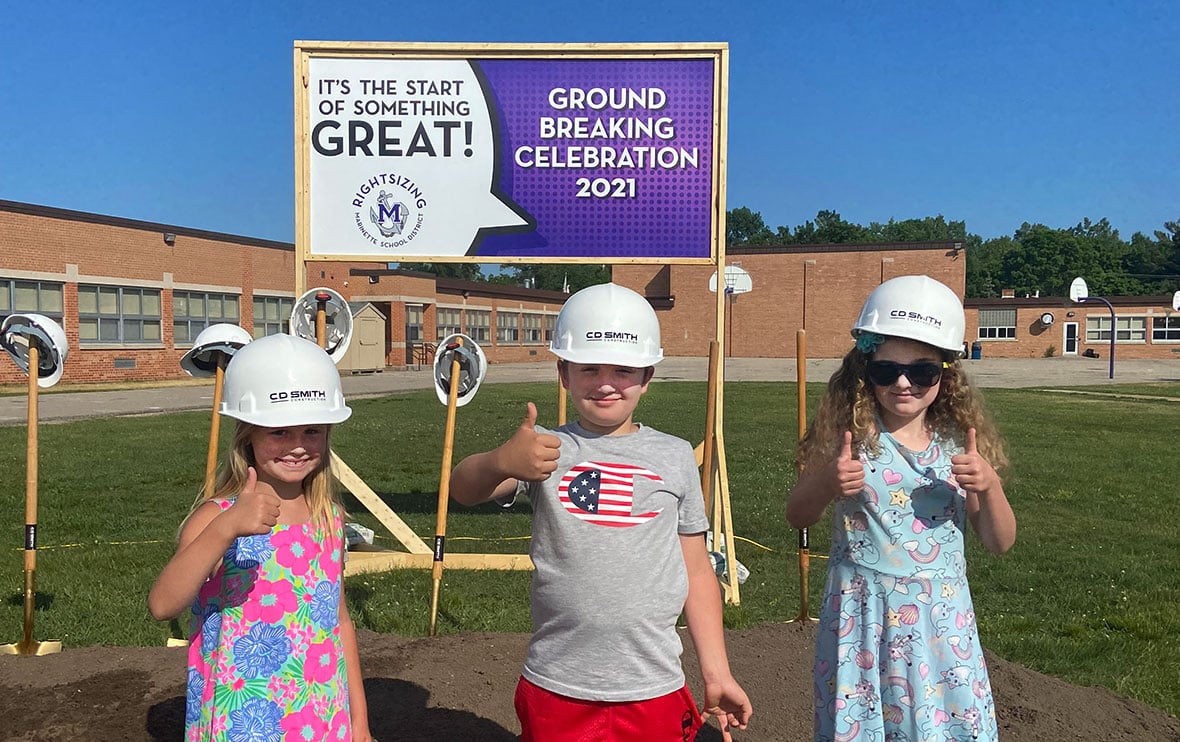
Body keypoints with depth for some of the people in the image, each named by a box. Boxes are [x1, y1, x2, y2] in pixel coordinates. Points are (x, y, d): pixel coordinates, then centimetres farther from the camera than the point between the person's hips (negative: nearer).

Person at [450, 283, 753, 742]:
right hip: (556, 691, -1)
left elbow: (697, 571, 8)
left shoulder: (674, 458, 3)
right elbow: (464, 490, -20)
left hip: (653, 691, 1)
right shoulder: (545, 450, -3)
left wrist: (716, 673, 7)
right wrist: (501, 462, -43)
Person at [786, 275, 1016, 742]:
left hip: (942, 617, 2)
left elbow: (999, 543, 5)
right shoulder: (848, 437, -8)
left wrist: (989, 486, -14)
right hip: (863, 612, -2)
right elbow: (798, 517, 1)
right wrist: (826, 483, -19)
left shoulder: (958, 443, -2)